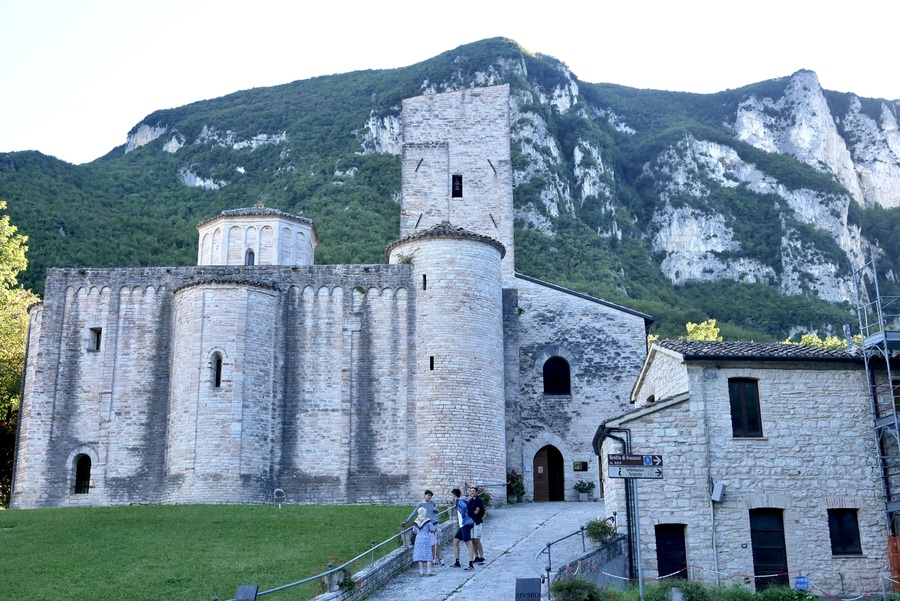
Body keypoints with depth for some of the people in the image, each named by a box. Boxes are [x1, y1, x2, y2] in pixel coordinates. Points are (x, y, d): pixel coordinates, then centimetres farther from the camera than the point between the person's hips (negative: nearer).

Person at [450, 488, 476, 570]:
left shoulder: (460, 501, -11)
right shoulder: (458, 502, 18)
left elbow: (464, 506, -32)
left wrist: (463, 516, -20)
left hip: (466, 524, -10)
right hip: (462, 525, 10)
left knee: (468, 543, -12)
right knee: (455, 541, 13)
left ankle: (471, 564, -15)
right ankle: (457, 563, 19)